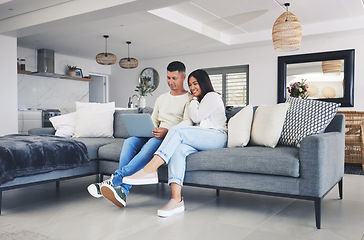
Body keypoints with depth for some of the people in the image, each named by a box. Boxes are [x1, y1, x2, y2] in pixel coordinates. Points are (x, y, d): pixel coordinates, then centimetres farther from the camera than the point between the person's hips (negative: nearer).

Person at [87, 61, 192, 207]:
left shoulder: (189, 99, 5)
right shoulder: (161, 99, 27)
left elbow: (187, 122, -11)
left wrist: (167, 131, -28)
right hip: (156, 135, 6)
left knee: (151, 145, -38)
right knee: (129, 142, -24)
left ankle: (115, 179, -43)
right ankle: (123, 190, -34)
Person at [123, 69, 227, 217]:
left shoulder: (213, 96, 8)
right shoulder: (199, 101, 34)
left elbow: (196, 117, -5)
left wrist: (193, 100, 11)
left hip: (216, 137, -6)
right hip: (201, 141, 7)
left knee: (176, 131, -29)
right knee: (178, 148, -29)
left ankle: (149, 170, -41)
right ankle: (176, 200, -44)